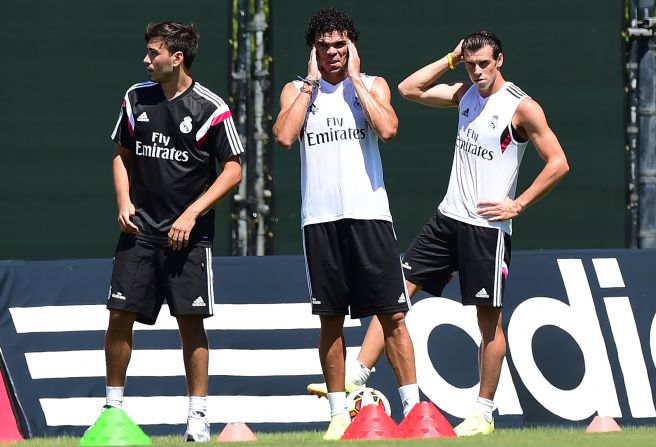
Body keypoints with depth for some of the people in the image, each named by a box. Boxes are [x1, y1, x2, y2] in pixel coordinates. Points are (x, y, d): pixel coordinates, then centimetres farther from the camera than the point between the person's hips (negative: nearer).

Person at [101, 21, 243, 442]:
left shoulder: (210, 109, -8)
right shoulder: (137, 98, 6)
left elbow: (233, 170, -5)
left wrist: (191, 215, -12)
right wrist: (124, 201, 1)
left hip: (188, 233, -4)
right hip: (140, 228, 4)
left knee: (190, 321, -3)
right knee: (120, 315, -2)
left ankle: (198, 413, 6)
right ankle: (113, 404, 11)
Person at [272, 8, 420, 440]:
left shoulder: (373, 85, 8)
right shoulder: (297, 90, 10)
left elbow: (387, 129, -11)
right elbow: (284, 136, -8)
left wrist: (355, 80, -5)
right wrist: (311, 82, -3)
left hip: (369, 214, -1)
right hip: (320, 218, 1)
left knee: (392, 314, -5)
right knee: (331, 318, 4)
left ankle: (412, 405, -3)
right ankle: (339, 413, 9)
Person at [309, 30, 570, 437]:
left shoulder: (523, 108, -10)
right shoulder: (465, 94, 10)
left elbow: (558, 163, -11)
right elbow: (409, 89, 12)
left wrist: (518, 205, -12)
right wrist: (451, 59, 5)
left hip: (487, 227, -7)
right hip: (448, 218, 7)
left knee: (489, 317, 0)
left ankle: (484, 414, 7)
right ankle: (356, 380, -4)